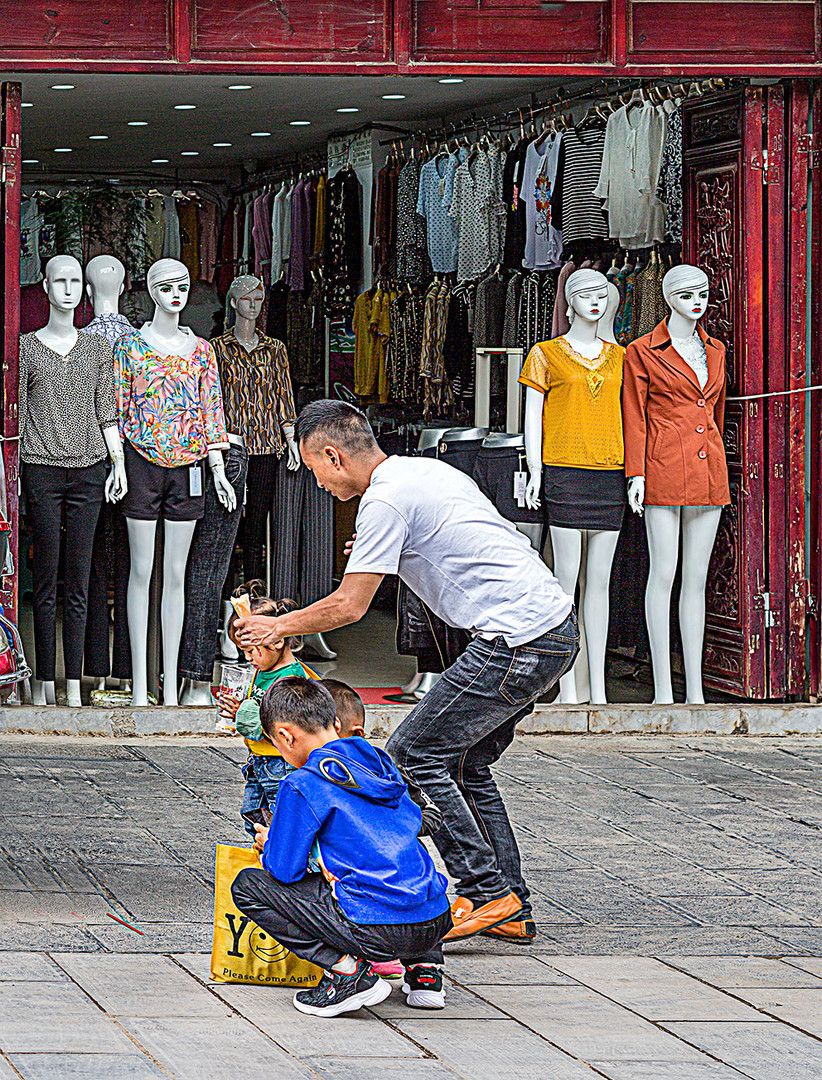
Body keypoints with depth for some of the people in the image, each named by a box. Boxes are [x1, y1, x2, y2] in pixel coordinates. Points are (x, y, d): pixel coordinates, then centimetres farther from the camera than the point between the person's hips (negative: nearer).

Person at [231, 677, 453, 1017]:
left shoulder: (302, 785, -7)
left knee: (247, 887, 5)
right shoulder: (380, 763, 13)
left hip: (376, 931, -7)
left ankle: (346, 969, -4)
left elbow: (285, 871, -3)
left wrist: (269, 845, 21)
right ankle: (425, 969, 20)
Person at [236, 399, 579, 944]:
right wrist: (380, 556, 35)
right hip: (558, 627, 10)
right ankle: (512, 909, 16)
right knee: (465, 762, 18)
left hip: (518, 642, -10)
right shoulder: (429, 469, 19)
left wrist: (279, 626, 8)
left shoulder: (385, 501, -9)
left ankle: (486, 893, -3)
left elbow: (349, 606, -6)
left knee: (414, 755, -1)